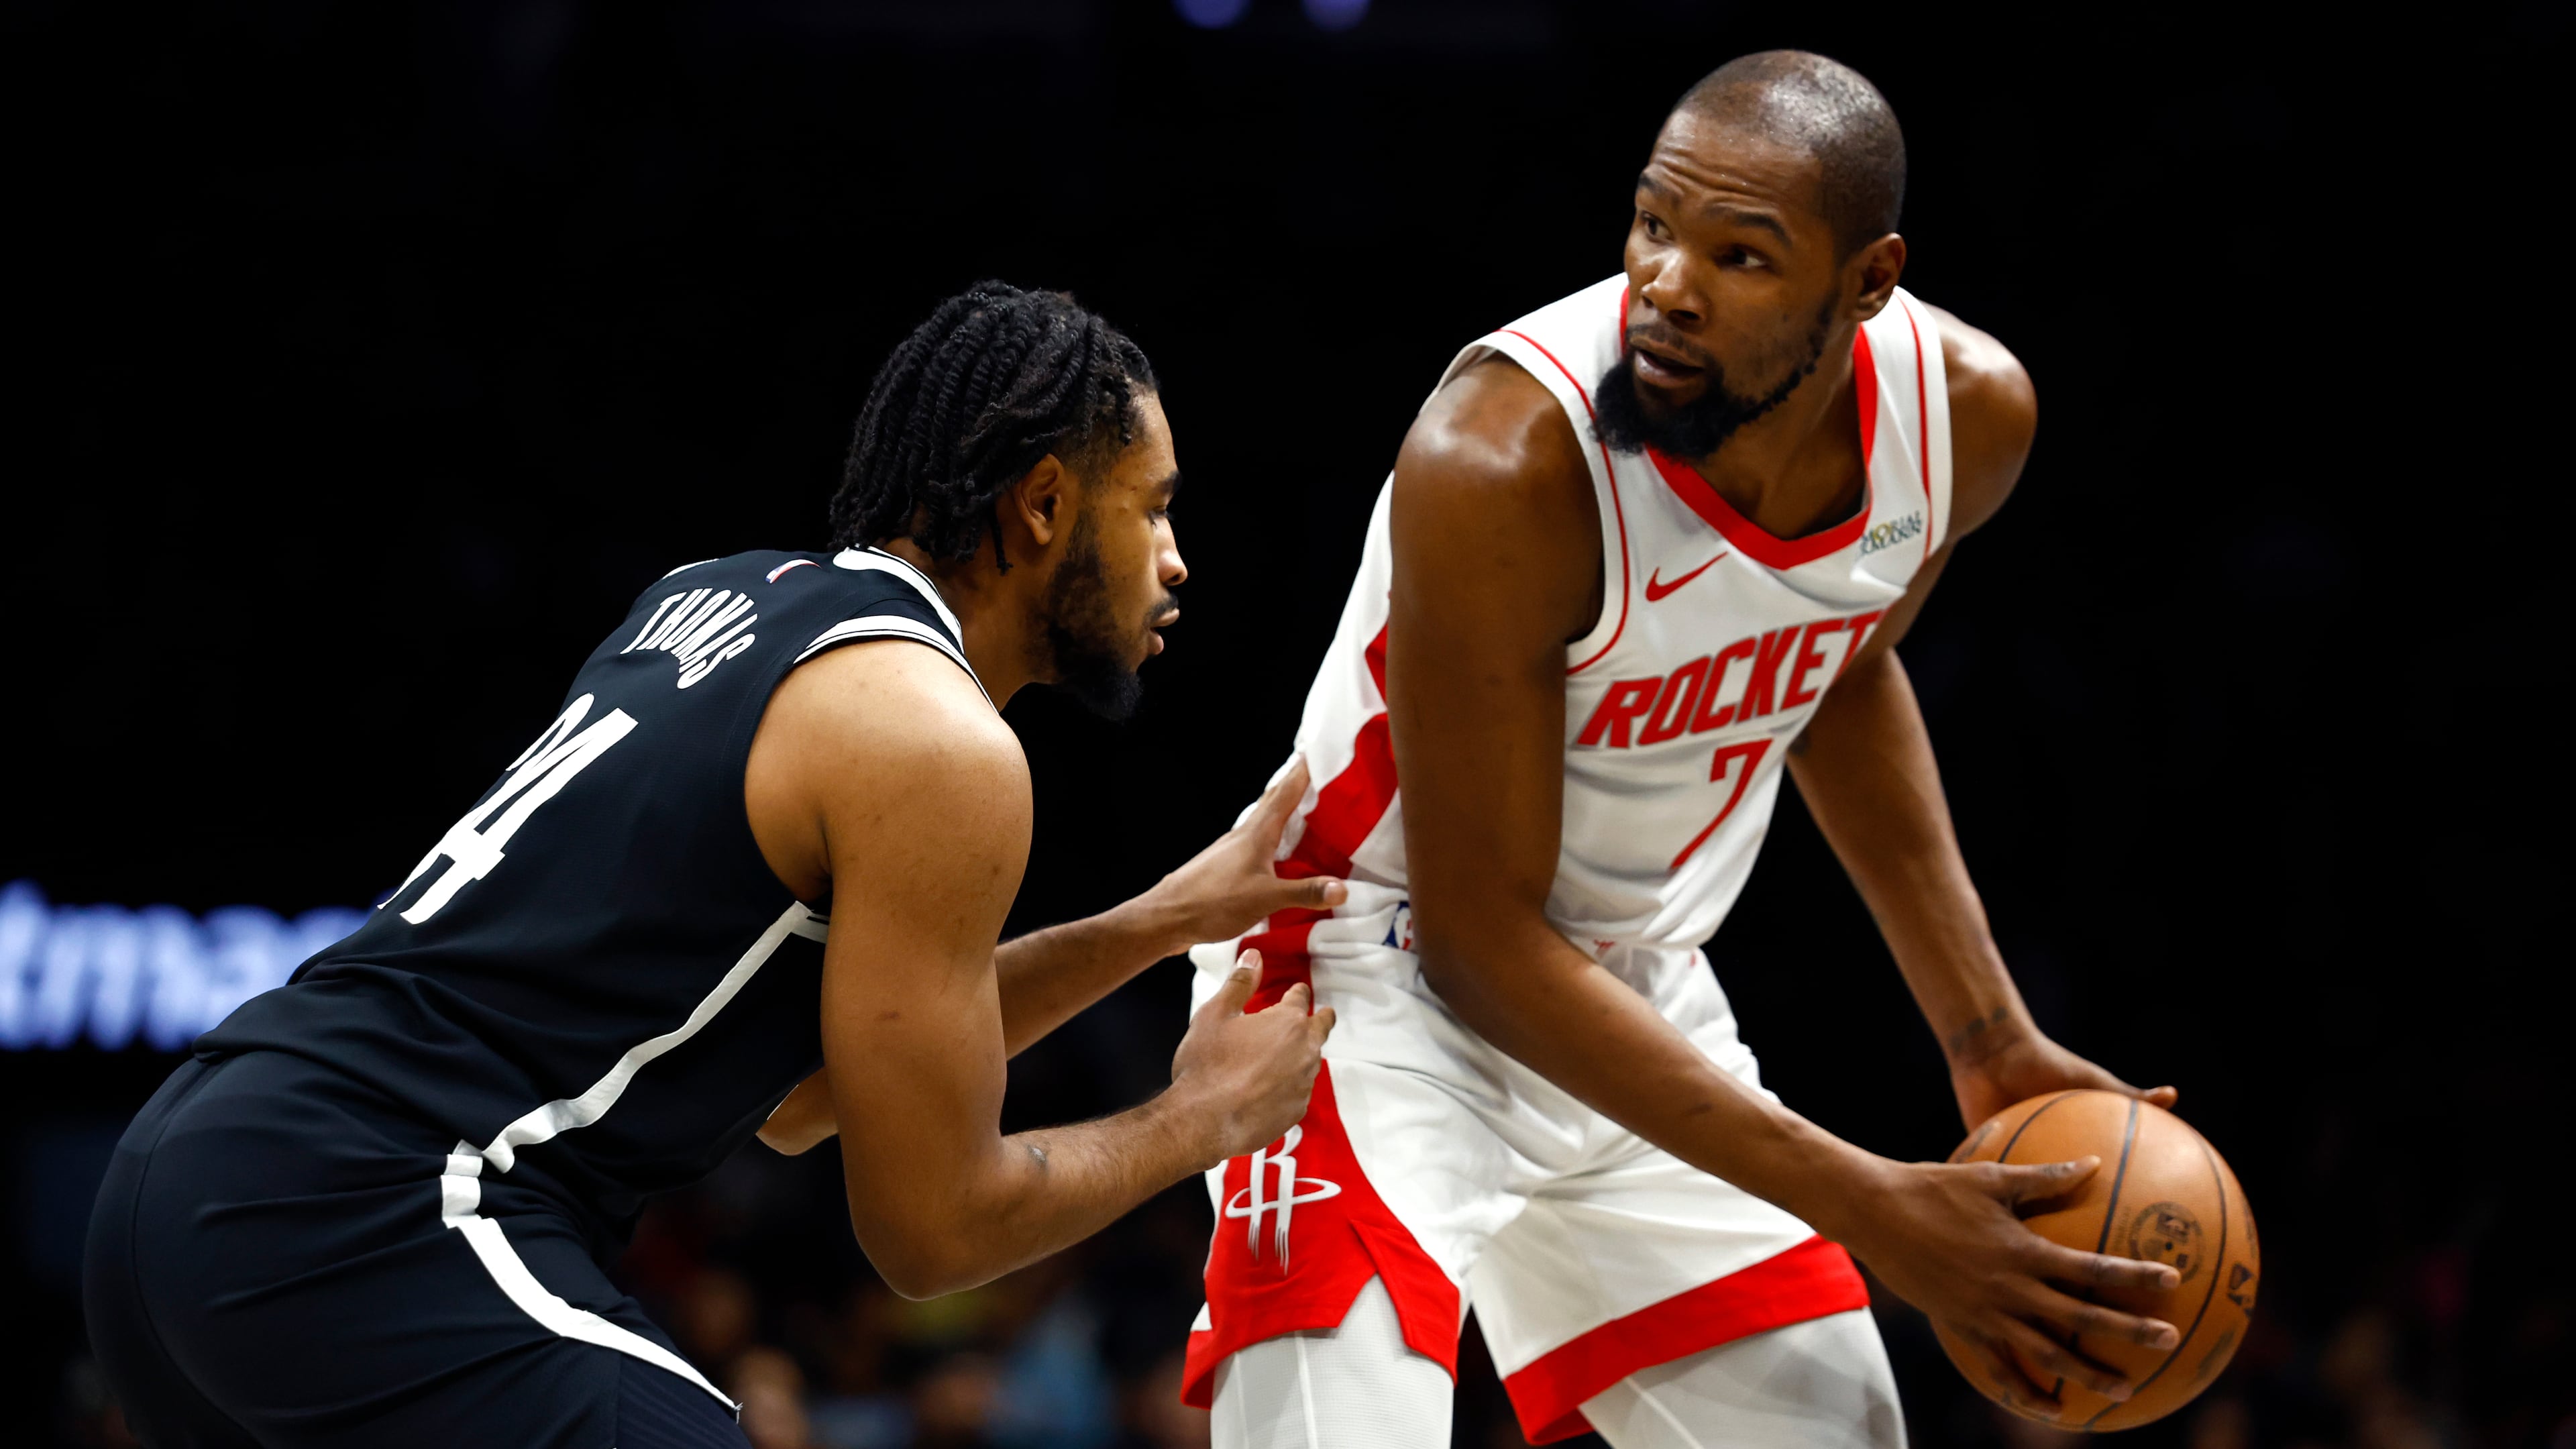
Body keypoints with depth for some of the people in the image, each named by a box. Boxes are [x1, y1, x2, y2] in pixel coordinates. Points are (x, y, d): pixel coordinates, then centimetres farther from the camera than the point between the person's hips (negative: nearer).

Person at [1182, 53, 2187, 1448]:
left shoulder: (1967, 414, -13)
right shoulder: (1504, 459, -32)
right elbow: (1480, 942, -25)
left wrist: (1989, 1035, 6)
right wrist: (1867, 1208, -27)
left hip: (1639, 993, 6)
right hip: (1388, 977, -6)